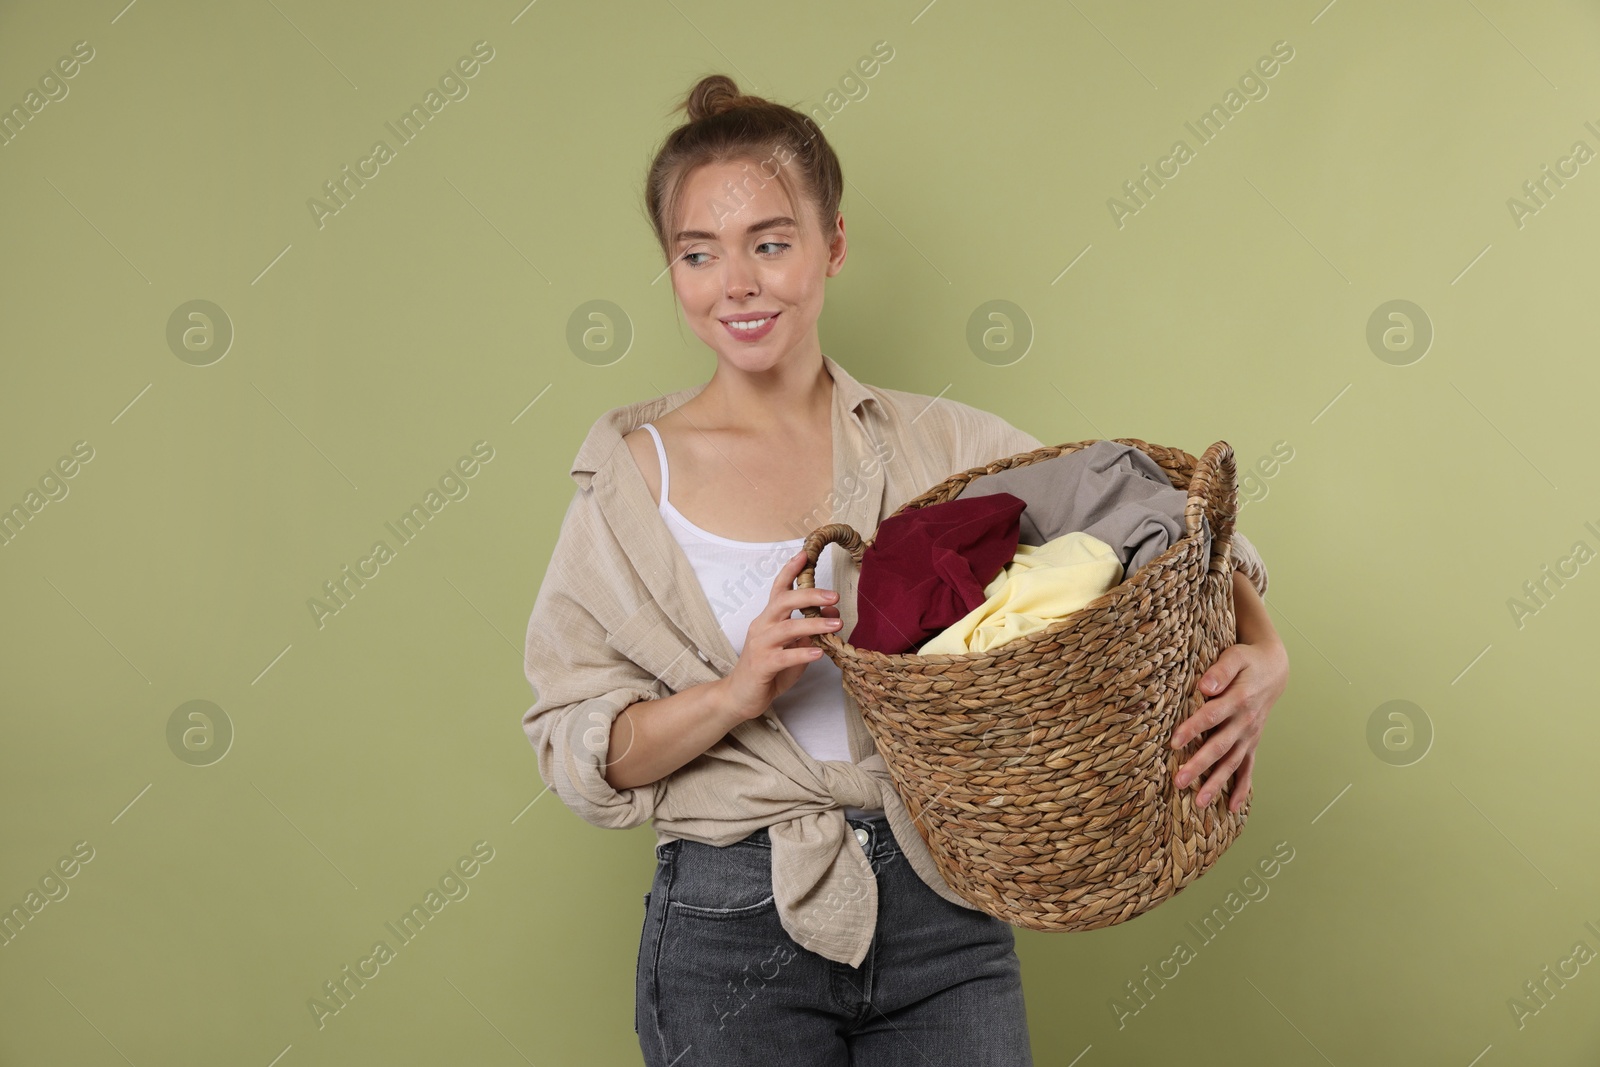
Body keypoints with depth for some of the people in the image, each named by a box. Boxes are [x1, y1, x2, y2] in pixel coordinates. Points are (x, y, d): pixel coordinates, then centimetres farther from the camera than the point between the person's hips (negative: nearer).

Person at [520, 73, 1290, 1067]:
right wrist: (737, 692, -20)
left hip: (946, 919, 1)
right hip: (732, 933, -1)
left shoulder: (942, 444, 1)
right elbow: (575, 752, -3)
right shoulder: (634, 477, -1)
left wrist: (1261, 652, -19)